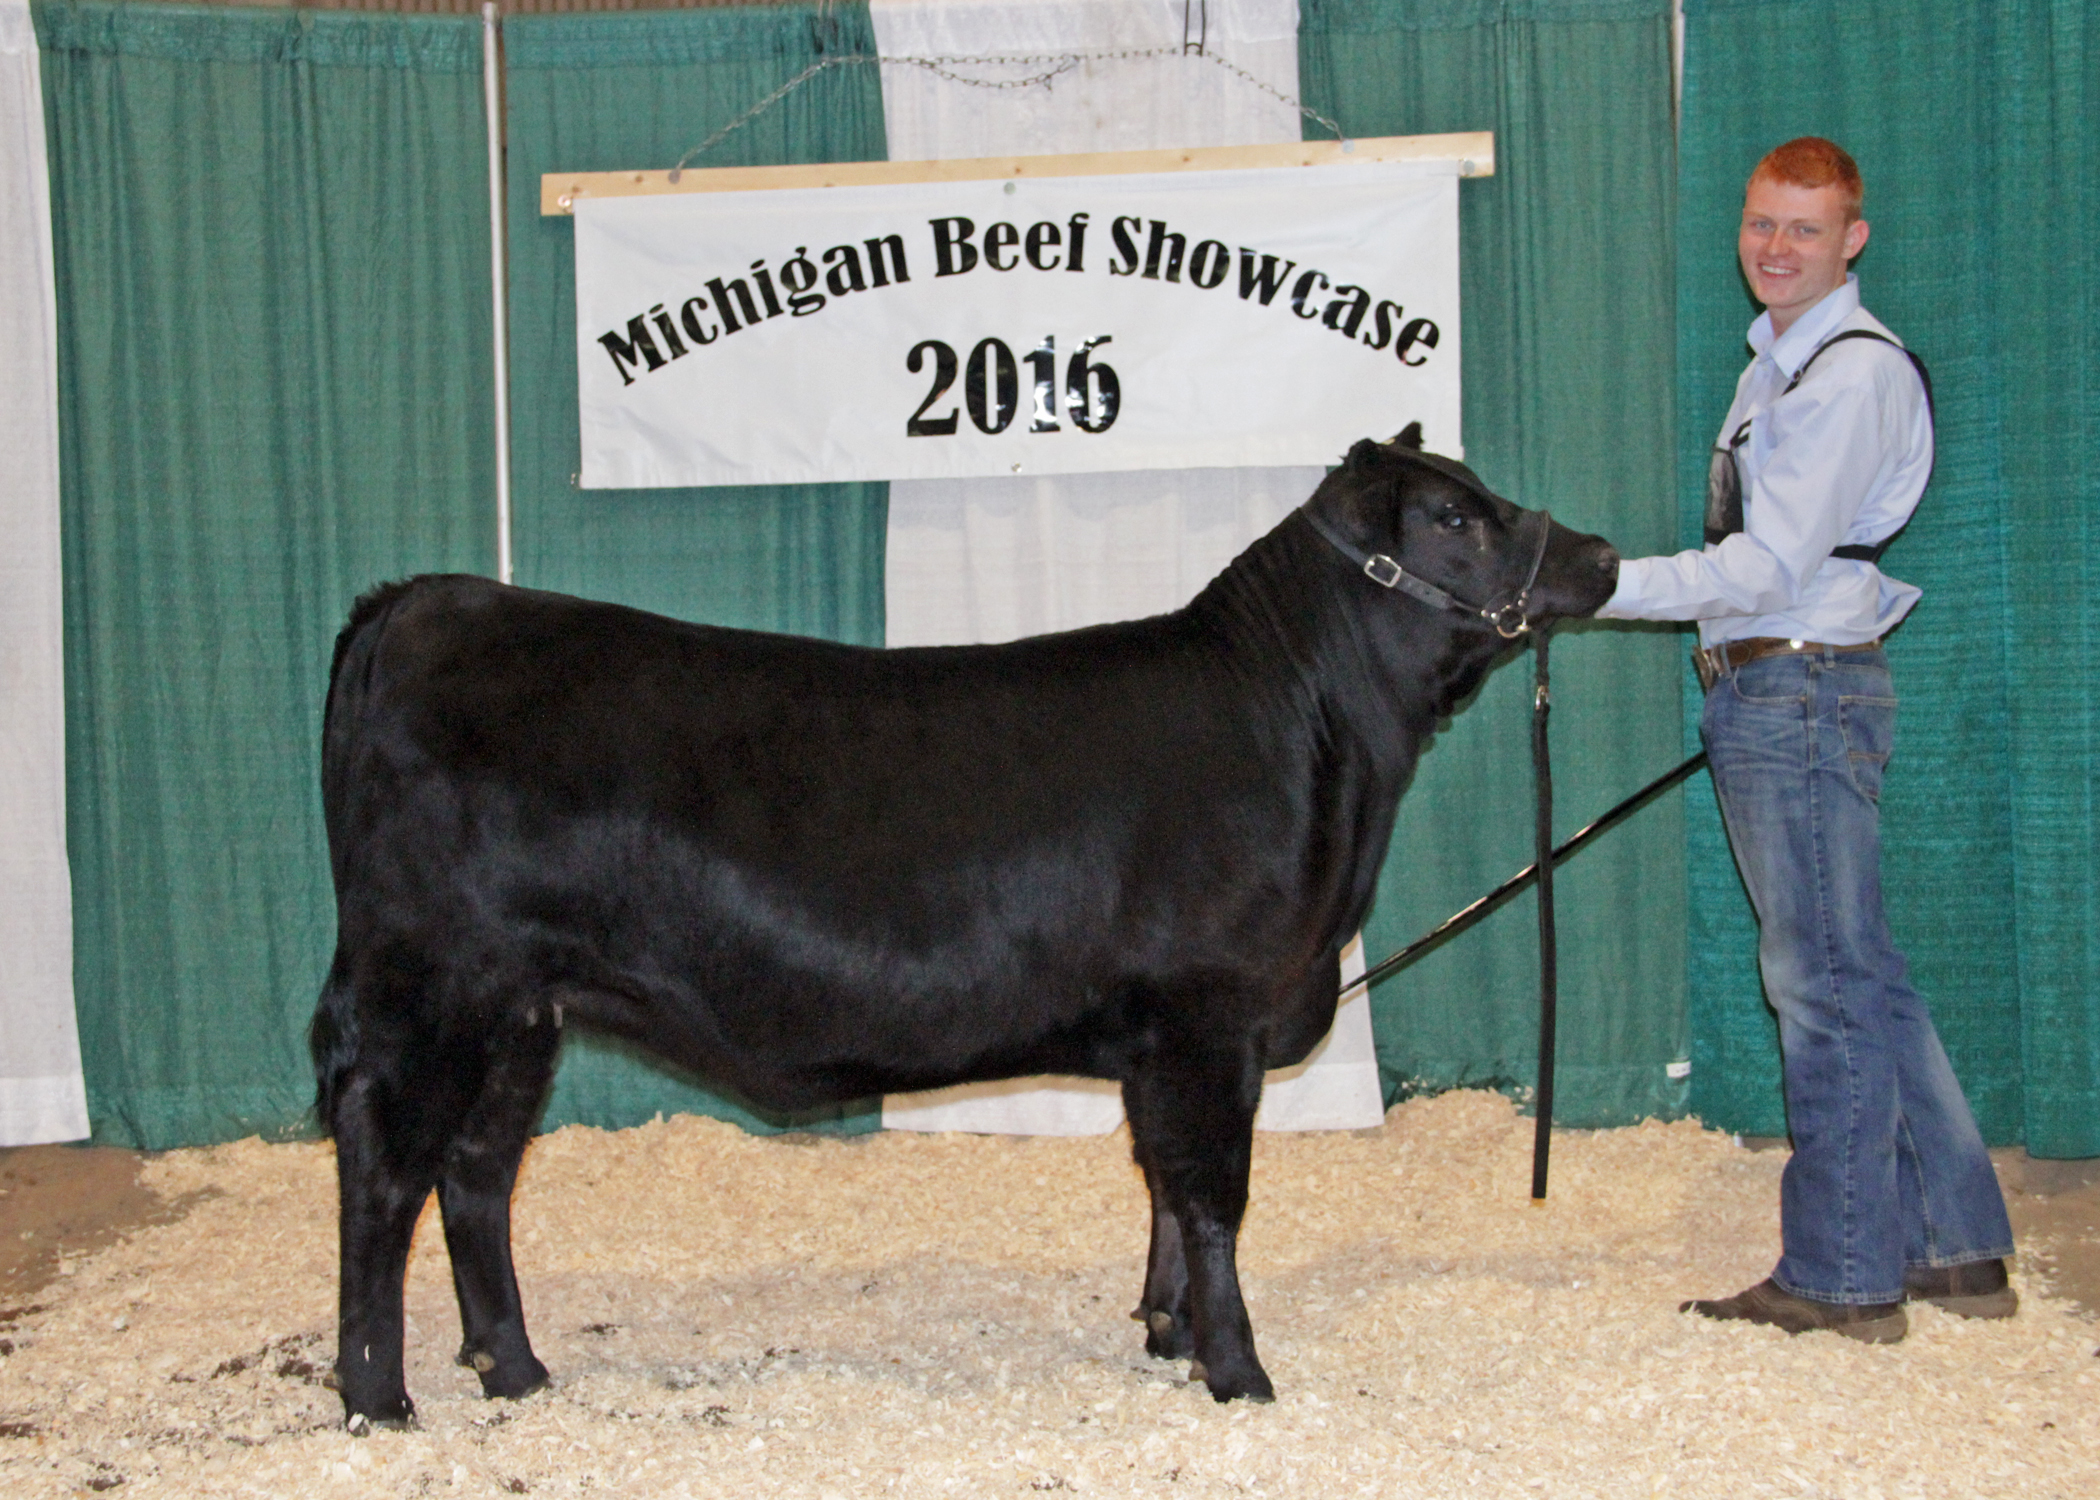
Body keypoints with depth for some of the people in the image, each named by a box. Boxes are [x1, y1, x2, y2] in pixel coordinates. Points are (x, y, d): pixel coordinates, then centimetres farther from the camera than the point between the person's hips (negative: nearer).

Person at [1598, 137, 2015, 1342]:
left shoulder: (1855, 373, -13)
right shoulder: (1780, 361, 18)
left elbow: (1767, 566, -20)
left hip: (1804, 688, -10)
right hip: (1767, 689, 10)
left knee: (1825, 979, -5)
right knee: (1858, 974, 13)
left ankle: (1841, 1277, 3)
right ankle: (1957, 1246, 21)